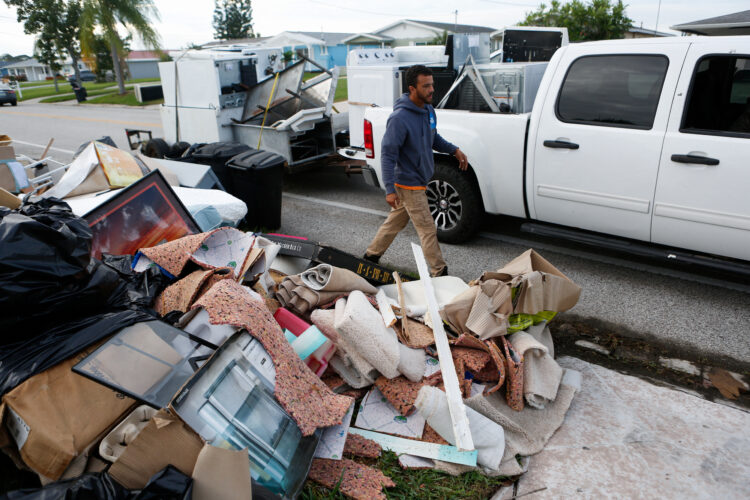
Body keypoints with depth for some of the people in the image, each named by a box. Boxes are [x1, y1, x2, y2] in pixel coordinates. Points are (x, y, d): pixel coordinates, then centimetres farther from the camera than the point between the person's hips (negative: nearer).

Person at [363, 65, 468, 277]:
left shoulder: (428, 110, 4)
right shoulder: (399, 118, -23)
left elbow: (433, 138, 21)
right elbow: (387, 154, -23)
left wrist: (454, 150, 7)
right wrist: (390, 189, -27)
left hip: (418, 181, 9)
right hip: (408, 184, -9)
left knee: (396, 221, 21)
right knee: (427, 229, -3)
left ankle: (372, 255, 37)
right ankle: (439, 273, 8)